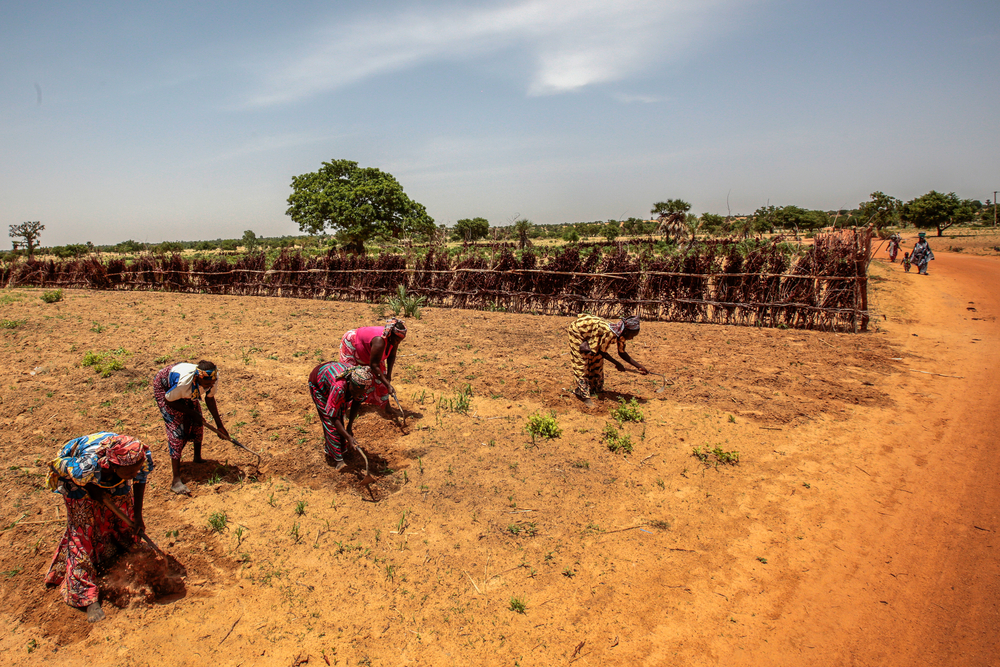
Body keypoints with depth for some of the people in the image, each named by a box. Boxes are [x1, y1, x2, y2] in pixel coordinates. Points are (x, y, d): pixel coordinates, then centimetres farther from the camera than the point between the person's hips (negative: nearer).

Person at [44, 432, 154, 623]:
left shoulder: (144, 458, -37)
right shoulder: (87, 466, -48)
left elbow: (140, 480, -12)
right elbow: (56, 464, -24)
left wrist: (137, 514, -8)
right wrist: (91, 488, -20)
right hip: (80, 485, -3)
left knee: (125, 521, 13)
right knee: (84, 535, -3)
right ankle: (88, 598, 5)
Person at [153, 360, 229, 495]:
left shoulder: (213, 378, -28)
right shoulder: (183, 382, -45)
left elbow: (210, 399, -8)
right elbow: (169, 400, -24)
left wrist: (219, 425, -3)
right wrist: (193, 413, -21)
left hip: (187, 393, 6)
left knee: (197, 423, 3)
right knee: (176, 428, -15)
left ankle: (197, 458, 32)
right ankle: (176, 481, -16)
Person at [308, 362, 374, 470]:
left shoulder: (361, 384, -30)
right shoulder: (339, 387, -46)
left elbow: (357, 402, -10)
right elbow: (333, 416, -35)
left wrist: (350, 425, -11)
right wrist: (349, 437, -36)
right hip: (319, 384, -6)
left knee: (340, 414, 9)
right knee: (330, 421, -10)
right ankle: (335, 458, -1)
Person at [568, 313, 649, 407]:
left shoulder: (621, 334, -11)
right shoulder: (608, 333, -37)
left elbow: (622, 353, 2)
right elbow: (602, 352, -23)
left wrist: (639, 366, 0)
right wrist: (617, 364, -15)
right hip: (577, 330, -9)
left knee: (597, 361, 8)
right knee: (581, 364, -10)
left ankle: (594, 389, 23)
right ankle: (584, 395, -8)